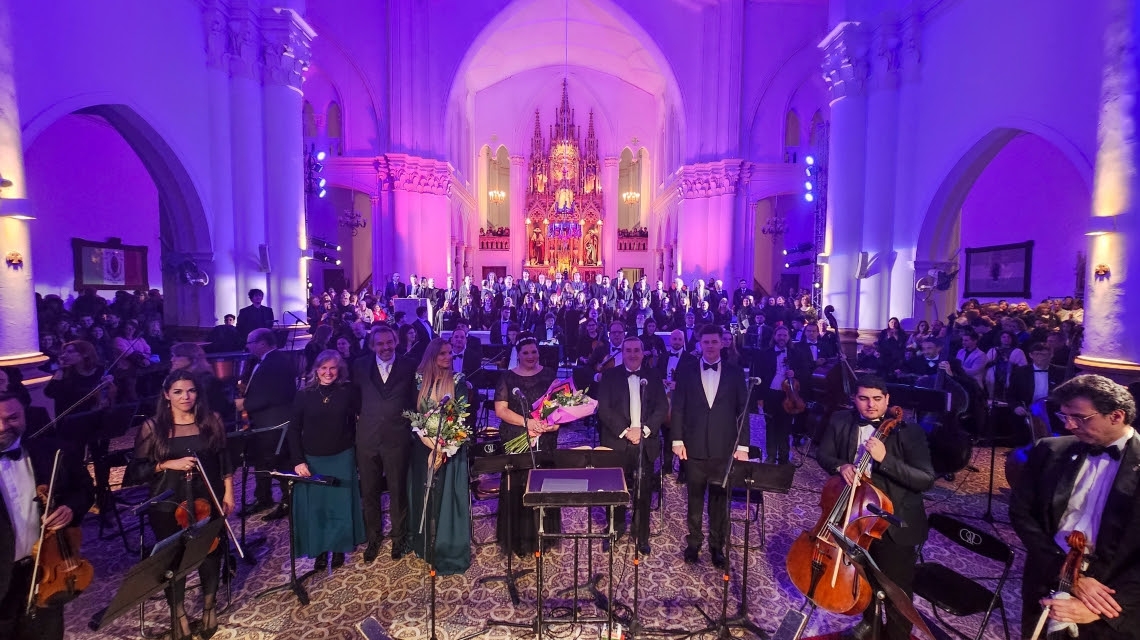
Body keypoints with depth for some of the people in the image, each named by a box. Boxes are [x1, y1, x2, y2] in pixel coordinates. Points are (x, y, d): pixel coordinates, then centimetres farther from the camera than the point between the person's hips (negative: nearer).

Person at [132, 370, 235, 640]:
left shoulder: (212, 420, -2)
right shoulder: (152, 427, -5)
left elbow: (224, 460, 3)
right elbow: (138, 469, -2)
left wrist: (228, 494, 0)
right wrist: (168, 464, -19)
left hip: (207, 500, 1)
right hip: (168, 505, -1)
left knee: (211, 552, 5)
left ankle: (209, 605, 32)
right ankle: (178, 613, 32)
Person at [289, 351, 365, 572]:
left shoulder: (347, 391, -6)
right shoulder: (304, 394, -5)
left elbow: (355, 420, -1)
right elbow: (294, 429, -2)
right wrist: (298, 460, -8)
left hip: (341, 458, 0)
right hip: (312, 459, 0)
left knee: (340, 504, 10)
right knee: (314, 507, 8)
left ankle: (339, 549, 29)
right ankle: (319, 550, 28)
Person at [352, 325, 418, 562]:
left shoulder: (409, 367, -2)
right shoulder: (360, 366, 3)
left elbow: (416, 400, 0)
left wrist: (412, 424, -7)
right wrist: (359, 418, -3)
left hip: (397, 439, -2)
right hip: (367, 438, 2)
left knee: (397, 491, 11)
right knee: (369, 493, 14)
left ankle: (398, 537, 32)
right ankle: (373, 537, 35)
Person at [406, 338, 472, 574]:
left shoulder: (458, 381, -4)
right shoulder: (420, 380, 2)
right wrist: (427, 439, -12)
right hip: (424, 445, 3)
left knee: (447, 495, 1)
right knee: (424, 495, 11)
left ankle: (448, 550, 12)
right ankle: (425, 544, 29)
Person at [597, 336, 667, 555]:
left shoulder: (653, 376, 7)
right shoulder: (610, 376, 2)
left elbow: (662, 407, 1)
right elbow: (604, 409, -6)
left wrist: (644, 429, -12)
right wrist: (625, 431, -14)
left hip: (646, 443, 1)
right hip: (617, 443, -1)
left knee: (643, 492, 7)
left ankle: (641, 536, 24)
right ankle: (615, 529, 30)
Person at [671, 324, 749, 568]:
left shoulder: (735, 373, 3)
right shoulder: (686, 372, 2)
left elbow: (743, 411, 2)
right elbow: (678, 408, 2)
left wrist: (742, 445, -3)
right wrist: (678, 440, -4)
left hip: (724, 449, 0)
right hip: (695, 448, 0)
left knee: (720, 499, 11)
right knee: (695, 499, 12)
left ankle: (717, 545, 28)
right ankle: (693, 542, 29)